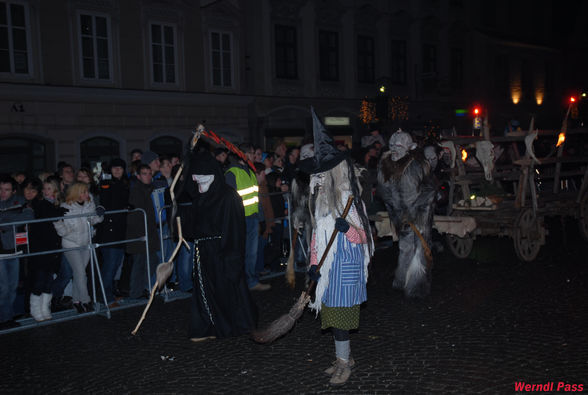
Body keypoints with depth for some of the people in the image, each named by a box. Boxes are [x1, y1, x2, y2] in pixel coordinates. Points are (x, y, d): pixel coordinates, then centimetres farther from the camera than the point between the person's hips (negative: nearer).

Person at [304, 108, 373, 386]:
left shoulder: (350, 200, -12)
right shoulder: (320, 201, 8)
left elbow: (363, 237, -8)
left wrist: (347, 228, -27)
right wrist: (314, 263, 7)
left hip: (346, 265, -7)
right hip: (327, 266, 7)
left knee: (338, 312, -3)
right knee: (331, 311, 13)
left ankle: (344, 363, 12)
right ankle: (344, 357, 28)